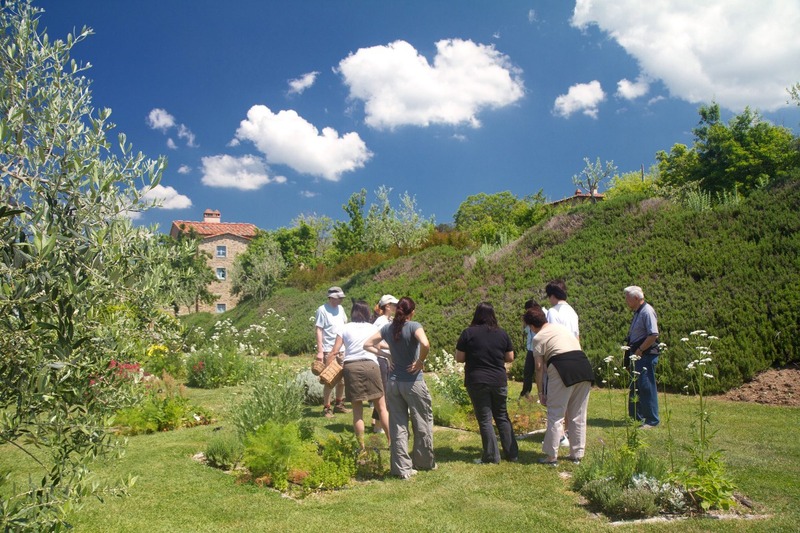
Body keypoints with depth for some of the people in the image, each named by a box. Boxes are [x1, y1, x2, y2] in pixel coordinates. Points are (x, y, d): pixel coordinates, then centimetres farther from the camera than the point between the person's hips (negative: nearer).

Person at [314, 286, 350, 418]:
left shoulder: (340, 308, 9)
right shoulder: (322, 310, -11)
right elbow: (318, 330, -12)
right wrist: (320, 351, -16)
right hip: (329, 351, -7)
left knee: (342, 379, 14)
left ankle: (339, 404, 28)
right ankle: (326, 408, 10)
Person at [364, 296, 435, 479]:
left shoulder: (388, 328, 3)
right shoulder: (414, 326, -13)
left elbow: (367, 344, 7)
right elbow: (425, 344, -31)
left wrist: (385, 354, 6)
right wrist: (420, 361, -15)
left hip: (393, 383, 5)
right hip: (413, 382, -5)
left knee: (397, 425, 10)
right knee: (422, 423, 14)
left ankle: (402, 467, 14)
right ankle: (425, 462, 27)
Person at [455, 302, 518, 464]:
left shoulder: (468, 333, -6)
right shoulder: (502, 334, 2)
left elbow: (459, 358, -3)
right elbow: (510, 358, 9)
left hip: (477, 382, -3)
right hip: (499, 381, 3)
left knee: (484, 419, 5)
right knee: (502, 416, 16)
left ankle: (491, 456, 9)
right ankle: (512, 454, 19)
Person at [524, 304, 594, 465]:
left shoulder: (539, 338, 3)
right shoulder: (561, 327, 23)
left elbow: (539, 367, -1)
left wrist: (541, 392, 4)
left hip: (563, 370, -6)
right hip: (584, 367, 7)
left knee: (555, 415, 3)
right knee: (578, 415, 14)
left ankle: (551, 456, 7)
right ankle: (577, 454, 21)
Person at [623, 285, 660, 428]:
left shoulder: (647, 311, -15)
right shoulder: (637, 312, 15)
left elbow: (653, 335, -23)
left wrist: (638, 351, -18)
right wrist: (632, 352, 14)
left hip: (646, 355, -10)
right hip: (638, 356, 10)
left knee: (646, 387, -4)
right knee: (635, 387, 15)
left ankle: (652, 420, 5)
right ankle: (636, 416, 25)